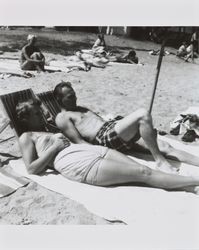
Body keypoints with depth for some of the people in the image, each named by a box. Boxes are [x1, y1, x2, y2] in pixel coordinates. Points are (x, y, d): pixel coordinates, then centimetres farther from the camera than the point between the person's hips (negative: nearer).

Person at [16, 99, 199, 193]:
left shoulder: (50, 132, 33)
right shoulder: (26, 137, 12)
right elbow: (32, 169, -2)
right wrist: (55, 146, -5)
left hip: (92, 150, 8)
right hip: (78, 164, -8)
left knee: (141, 168, -11)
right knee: (142, 173, -14)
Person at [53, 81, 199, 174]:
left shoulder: (81, 109, 32)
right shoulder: (62, 117, 5)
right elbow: (79, 142, -5)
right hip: (105, 138, -8)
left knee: (165, 147, -7)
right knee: (143, 115, -26)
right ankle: (160, 161, -17)